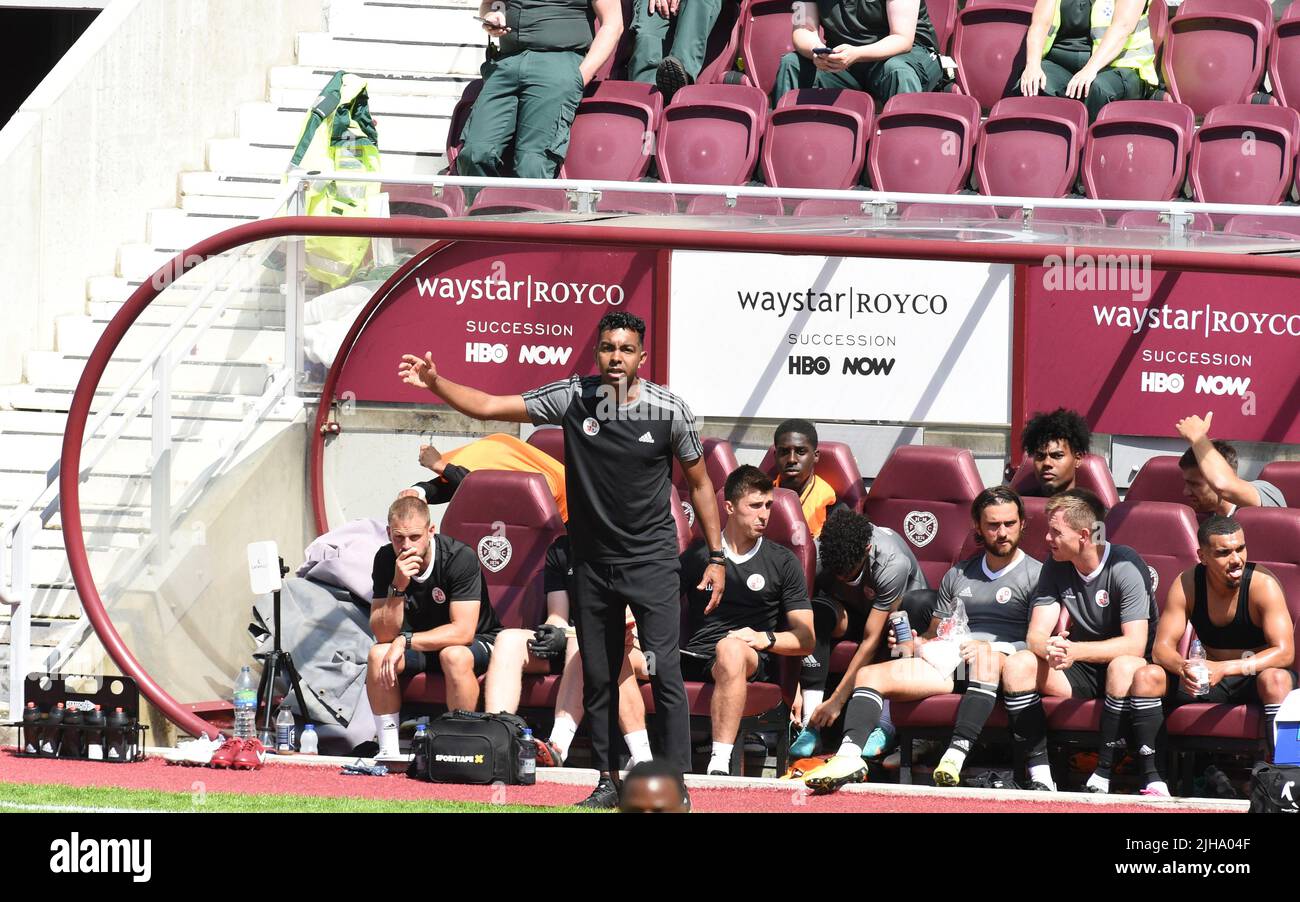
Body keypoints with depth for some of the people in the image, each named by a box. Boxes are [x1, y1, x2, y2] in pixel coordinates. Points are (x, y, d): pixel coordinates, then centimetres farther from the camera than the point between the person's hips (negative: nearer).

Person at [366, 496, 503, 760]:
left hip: (477, 642, -4)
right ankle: (389, 750, -17)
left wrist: (405, 640, -31)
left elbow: (463, 631, -30)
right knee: (378, 655, -24)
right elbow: (383, 635, -17)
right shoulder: (386, 560, -12)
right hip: (420, 647, 4)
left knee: (454, 656, -37)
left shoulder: (460, 558, -25)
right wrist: (398, 586, -31)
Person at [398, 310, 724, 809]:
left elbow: (699, 483, 4)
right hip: (592, 561, 3)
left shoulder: (670, 410, -7)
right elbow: (489, 407, -2)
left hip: (653, 561, -3)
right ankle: (609, 781, 17)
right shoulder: (572, 398, -4)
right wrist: (436, 384, -16)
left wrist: (716, 556, 3)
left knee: (664, 671, -11)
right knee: (597, 678, 7)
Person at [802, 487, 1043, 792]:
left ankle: (958, 753, -51)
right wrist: (916, 642, 3)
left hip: (1001, 664, -5)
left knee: (986, 655, -42)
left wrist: (988, 647, -17)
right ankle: (849, 757, -34)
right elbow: (934, 633, 27)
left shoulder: (1035, 575, 9)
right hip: (949, 662, 6)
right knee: (869, 674, -12)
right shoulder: (958, 575, 26)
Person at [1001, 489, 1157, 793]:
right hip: (1081, 673, 5)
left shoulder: (1125, 567, -17)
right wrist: (1050, 650, -32)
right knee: (1017, 666, -20)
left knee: (1124, 667, -40)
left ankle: (1102, 778, -33)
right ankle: (1040, 776, -23)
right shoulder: (1056, 566, 0)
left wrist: (1077, 650, -38)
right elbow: (1037, 635, -6)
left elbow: (1135, 645, -25)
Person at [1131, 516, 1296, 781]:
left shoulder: (1263, 585, -18)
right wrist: (1184, 668, -34)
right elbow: (1162, 647, -9)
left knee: (1276, 679, -38)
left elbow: (1284, 653, -25)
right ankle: (1153, 780, -22)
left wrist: (1225, 668, -38)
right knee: (1145, 677, -18)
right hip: (1209, 680, 4)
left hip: (1254, 680, -4)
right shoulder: (1187, 584, -8)